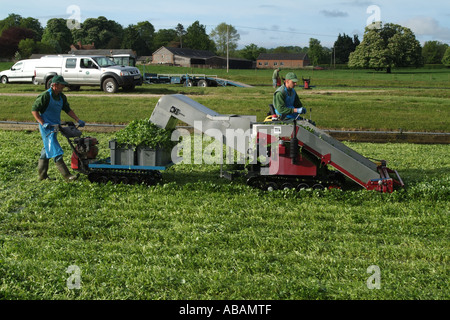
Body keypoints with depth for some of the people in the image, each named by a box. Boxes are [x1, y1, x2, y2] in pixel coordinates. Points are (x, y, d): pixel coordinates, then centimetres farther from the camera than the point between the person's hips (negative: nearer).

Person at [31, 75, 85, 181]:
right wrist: (42, 123, -21)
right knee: (56, 152, -11)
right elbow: (34, 110, -12)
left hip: (55, 127, 8)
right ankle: (67, 175, -16)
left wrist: (78, 120, 8)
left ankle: (42, 174, 23)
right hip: (47, 127, -8)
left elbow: (68, 110, 17)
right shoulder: (45, 96, -14)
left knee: (47, 150, 14)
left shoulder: (62, 97, 9)